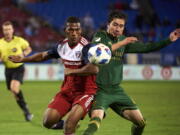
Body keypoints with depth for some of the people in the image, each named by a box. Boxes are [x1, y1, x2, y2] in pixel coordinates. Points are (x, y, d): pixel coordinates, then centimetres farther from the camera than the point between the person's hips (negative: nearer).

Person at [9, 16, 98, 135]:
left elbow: (94, 69, -37)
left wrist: (72, 71, -26)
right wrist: (22, 59, 32)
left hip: (85, 91, -6)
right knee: (48, 122, -1)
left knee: (70, 124, -27)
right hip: (67, 90, 6)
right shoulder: (62, 46, 2)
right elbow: (44, 55, 23)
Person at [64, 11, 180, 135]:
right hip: (100, 90, -6)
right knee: (95, 122, -30)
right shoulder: (100, 36, -6)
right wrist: (122, 43, -27)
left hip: (117, 90, 6)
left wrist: (169, 40, 7)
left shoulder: (124, 40, 10)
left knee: (140, 122, 6)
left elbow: (146, 48, 14)